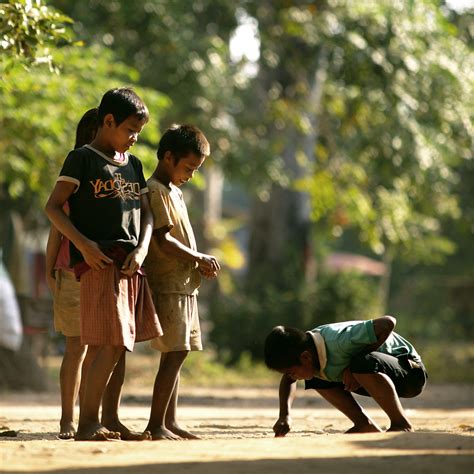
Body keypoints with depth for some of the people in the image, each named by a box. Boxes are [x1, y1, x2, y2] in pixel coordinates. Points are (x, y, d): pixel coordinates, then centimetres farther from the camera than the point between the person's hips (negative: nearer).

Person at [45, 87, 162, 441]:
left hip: (130, 265, 7)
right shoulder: (82, 159, -3)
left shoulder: (132, 165, 18)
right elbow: (53, 207, -7)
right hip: (99, 263, -7)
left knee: (123, 346, 8)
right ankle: (87, 422, -11)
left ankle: (111, 420, 15)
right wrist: (83, 245, -18)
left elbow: (146, 214, 18)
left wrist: (141, 250, -1)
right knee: (112, 344, -15)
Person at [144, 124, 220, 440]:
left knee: (178, 353, 9)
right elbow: (163, 241, -19)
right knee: (174, 353, -12)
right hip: (168, 284, -10)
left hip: (184, 285, 10)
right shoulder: (156, 191, -11)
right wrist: (199, 259, -10)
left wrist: (200, 263, 7)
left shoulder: (174, 191, 20)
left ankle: (169, 421, 12)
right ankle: (157, 424, -12)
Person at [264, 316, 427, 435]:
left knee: (365, 363, -38)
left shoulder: (340, 343, -34)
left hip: (411, 370, -8)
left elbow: (388, 323, -37)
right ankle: (365, 426, 2)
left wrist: (355, 367, -31)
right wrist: (285, 415, -8)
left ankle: (402, 425, -21)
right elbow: (288, 380, 10)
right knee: (316, 378, 1)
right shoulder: (306, 347, -9)